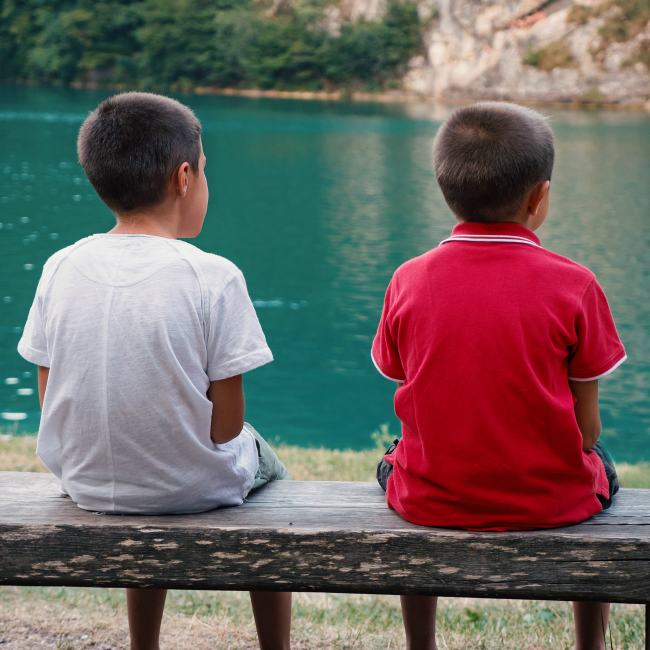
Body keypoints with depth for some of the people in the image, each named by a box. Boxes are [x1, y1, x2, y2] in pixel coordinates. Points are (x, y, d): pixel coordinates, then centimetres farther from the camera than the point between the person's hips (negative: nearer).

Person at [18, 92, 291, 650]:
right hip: (194, 488, -3)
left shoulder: (60, 269, -7)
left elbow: (51, 401, 0)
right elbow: (226, 424, -15)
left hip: (85, 484, 4)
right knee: (262, 462, 29)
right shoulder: (214, 277, -19)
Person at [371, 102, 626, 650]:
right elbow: (586, 427, -7)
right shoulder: (573, 286, -12)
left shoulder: (408, 282, -6)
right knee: (600, 465, 32)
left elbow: (416, 403, 2)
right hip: (549, 501, -1)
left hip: (432, 499, 2)